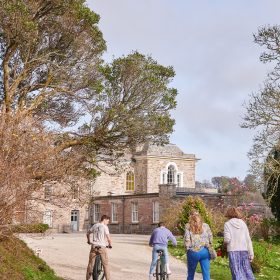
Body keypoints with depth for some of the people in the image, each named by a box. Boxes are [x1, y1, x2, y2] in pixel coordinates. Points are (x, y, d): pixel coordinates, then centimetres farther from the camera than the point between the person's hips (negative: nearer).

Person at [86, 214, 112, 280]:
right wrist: (110, 245, 8)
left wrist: (89, 241, 37)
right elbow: (108, 238, -10)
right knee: (105, 264, 4)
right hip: (102, 247, -5)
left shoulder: (95, 226, 10)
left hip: (94, 247, 5)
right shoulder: (105, 227, -6)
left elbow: (88, 233, 22)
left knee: (90, 264, 12)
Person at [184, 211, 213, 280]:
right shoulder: (205, 226, 5)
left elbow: (186, 239, -7)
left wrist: (187, 249, 4)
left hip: (193, 252, -1)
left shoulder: (188, 226, -1)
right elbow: (210, 237, 6)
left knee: (190, 274, 14)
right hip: (205, 251, 1)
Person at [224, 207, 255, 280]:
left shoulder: (227, 224, -2)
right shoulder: (243, 223, 8)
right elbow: (248, 240, 5)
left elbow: (227, 239, -11)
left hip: (233, 250, -3)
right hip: (244, 250, 3)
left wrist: (225, 241, 11)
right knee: (246, 269, 11)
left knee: (237, 272, 0)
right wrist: (251, 253, 6)